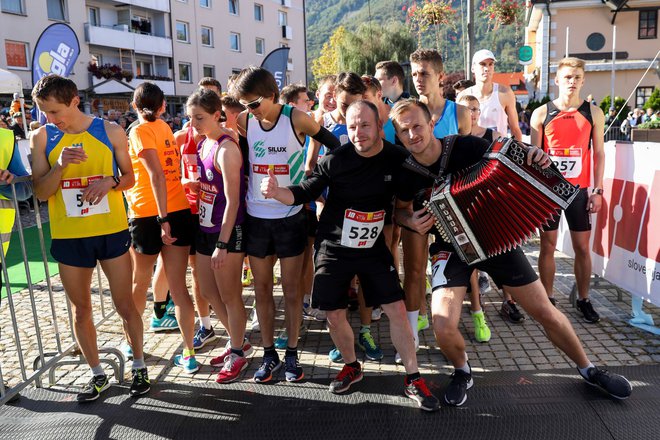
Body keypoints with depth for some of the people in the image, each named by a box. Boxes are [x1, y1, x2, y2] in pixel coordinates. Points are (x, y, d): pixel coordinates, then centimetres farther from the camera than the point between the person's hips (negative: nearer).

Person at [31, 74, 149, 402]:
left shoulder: (110, 131, -3)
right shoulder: (42, 138, 0)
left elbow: (130, 177, 6)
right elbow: (40, 192, -4)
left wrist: (110, 182, -16)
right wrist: (59, 165, -21)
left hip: (112, 230, -1)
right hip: (68, 236, 2)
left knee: (124, 304, 7)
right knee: (81, 310, 11)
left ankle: (139, 367, 26)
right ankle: (97, 375, 28)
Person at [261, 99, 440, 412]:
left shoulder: (398, 158, -7)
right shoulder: (335, 160, -13)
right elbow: (304, 193, -7)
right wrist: (277, 191, -24)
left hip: (374, 248, 1)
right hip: (334, 248, 0)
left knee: (397, 309, -3)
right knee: (334, 315, 6)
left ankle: (413, 379, 13)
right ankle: (352, 366, 33)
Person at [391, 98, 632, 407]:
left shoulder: (466, 147, -19)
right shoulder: (404, 173, -14)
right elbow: (399, 209, 6)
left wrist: (534, 160, -24)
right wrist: (412, 221, -16)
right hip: (451, 247, 0)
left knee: (545, 312, 8)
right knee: (443, 328, -19)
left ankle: (588, 370, 35)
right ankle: (462, 372, 16)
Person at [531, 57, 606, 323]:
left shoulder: (593, 113, 4)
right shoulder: (541, 113, 1)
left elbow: (599, 153, 6)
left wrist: (597, 190, -1)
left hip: (579, 189, 1)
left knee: (582, 246, 6)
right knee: (548, 245, 5)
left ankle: (584, 300, 20)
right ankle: (548, 299, 16)